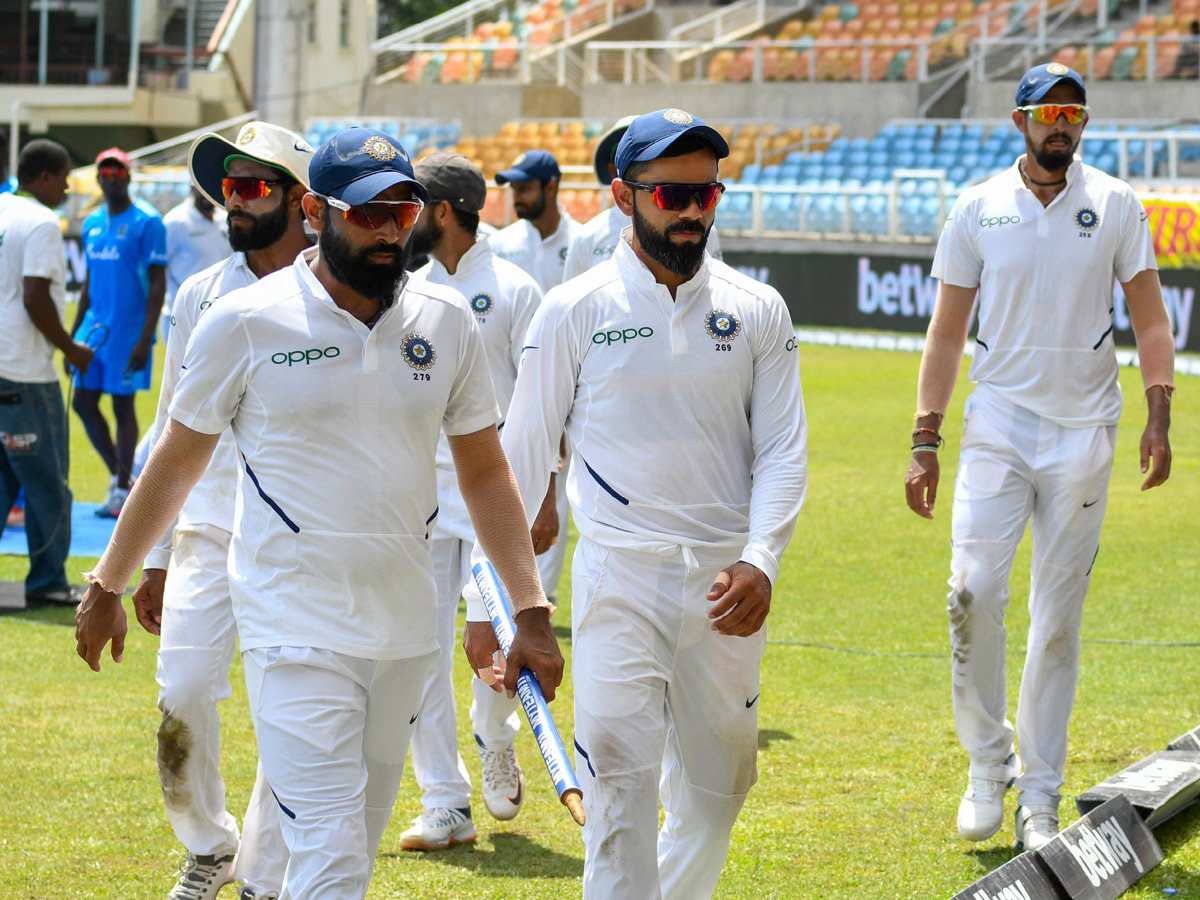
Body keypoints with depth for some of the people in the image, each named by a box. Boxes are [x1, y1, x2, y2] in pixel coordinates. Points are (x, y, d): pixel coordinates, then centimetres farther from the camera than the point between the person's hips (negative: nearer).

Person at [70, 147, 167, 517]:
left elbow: (158, 284, -11)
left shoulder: (146, 222, -8)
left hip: (128, 331, -6)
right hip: (95, 326, 6)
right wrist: (74, 334, 16)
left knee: (122, 406, -1)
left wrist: (145, 338, -17)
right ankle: (119, 476, 20)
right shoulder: (92, 223, 12)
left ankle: (123, 491, 9)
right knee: (84, 403, 4)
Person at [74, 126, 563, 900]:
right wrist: (107, 587, 11)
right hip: (295, 629, -5)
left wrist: (532, 611, 6)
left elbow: (484, 471, 12)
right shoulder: (245, 322, -5)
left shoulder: (446, 321, 6)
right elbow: (177, 463, 6)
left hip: (406, 628, 5)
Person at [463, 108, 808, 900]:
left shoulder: (757, 311, 6)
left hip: (726, 584, 3)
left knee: (715, 789, 12)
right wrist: (486, 599, -2)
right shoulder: (575, 312, -1)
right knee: (621, 786, -13)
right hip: (619, 575, -3)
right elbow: (521, 459, 2)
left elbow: (783, 449, 3)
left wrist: (759, 560, -15)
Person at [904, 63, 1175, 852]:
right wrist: (925, 442, 1)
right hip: (998, 424, 0)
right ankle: (987, 765, 4)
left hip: (1083, 432, 0)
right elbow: (947, 330, 6)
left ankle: (1040, 796, 10)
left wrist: (1158, 416, -10)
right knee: (974, 592, -14)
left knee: (1059, 618, 2)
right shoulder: (978, 210, 3)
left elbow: (1149, 316, 3)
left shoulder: (1115, 206, 3)